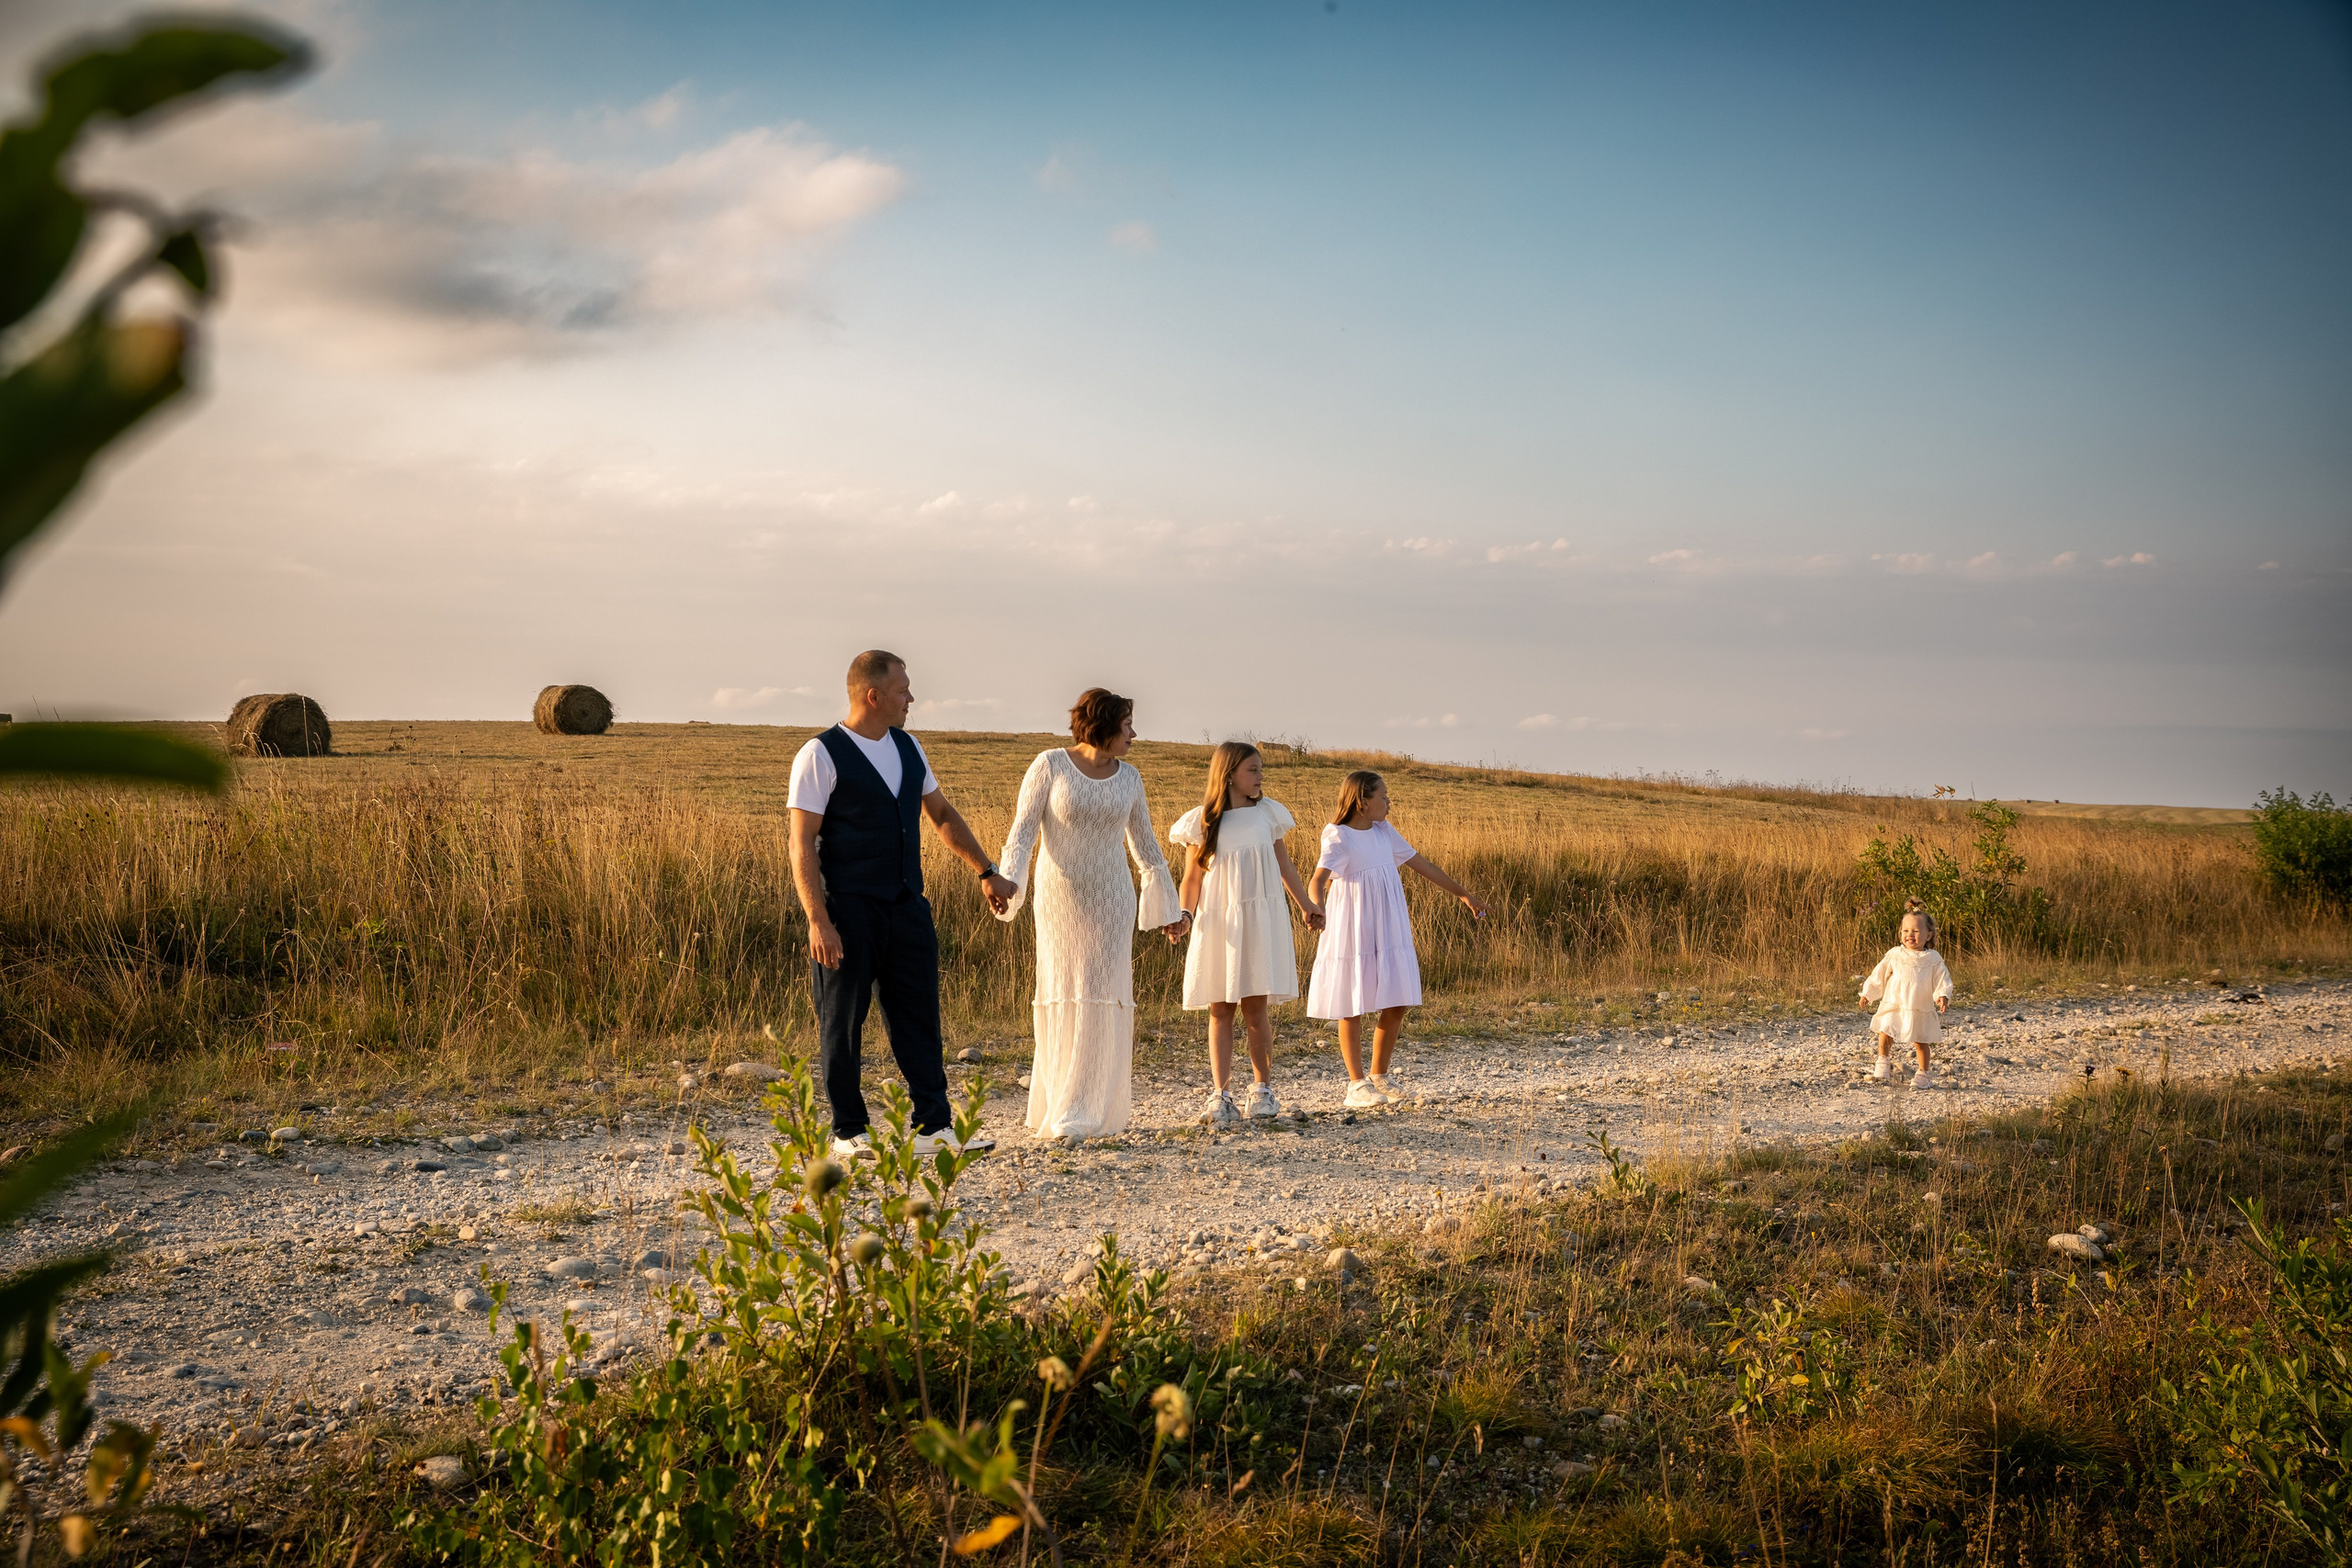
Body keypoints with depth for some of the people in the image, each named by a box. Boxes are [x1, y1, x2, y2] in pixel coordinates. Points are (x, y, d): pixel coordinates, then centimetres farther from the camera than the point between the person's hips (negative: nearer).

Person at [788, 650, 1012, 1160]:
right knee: (843, 1023, 3)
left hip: (907, 906, 6)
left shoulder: (907, 748, 11)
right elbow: (802, 844, -12)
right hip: (849, 909, -6)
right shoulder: (821, 756, -9)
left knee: (919, 1016, 6)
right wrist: (818, 922, -19)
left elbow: (943, 815, 23)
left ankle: (934, 1126, 11)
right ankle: (849, 1133, 13)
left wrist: (986, 872, 19)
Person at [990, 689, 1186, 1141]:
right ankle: (1059, 1106, 11)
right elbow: (1023, 830, -10)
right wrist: (1007, 880, -27)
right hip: (1060, 899, -3)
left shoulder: (1128, 777, 6)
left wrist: (1169, 907, 17)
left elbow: (1144, 845, 15)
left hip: (1112, 903, 3)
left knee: (1103, 1002, -5)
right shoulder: (1049, 765, -6)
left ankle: (1089, 1111, 1)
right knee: (1062, 1001, -2)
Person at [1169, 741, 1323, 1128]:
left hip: (1260, 919, 1)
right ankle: (1221, 1095, 2)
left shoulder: (1267, 813, 6)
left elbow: (1284, 865, 15)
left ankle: (1262, 1089, 12)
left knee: (1255, 1006, -1)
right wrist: (1186, 914, -13)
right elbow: (1193, 876, 2)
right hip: (1217, 922, -1)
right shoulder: (1203, 821, 0)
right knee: (1220, 1009, 0)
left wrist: (1306, 904, 17)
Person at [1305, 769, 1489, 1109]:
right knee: (1352, 1009, 0)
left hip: (1388, 934, 6)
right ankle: (1357, 1084, 9)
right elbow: (1319, 879, -27)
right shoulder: (1338, 837, -12)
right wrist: (1317, 908, -49)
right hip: (1353, 934, -6)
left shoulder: (1384, 831, 8)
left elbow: (1421, 864, 16)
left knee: (1396, 1005, 4)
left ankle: (1379, 1078, 19)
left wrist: (1462, 893, 21)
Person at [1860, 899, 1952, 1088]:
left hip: (1921, 1010, -1)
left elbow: (1942, 980, -3)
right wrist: (1867, 994, 8)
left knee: (1921, 1042, 6)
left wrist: (1943, 995, -22)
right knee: (1885, 1033, -13)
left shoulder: (1933, 959, -2)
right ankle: (1882, 1063, 5)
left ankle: (1924, 1073, 21)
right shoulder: (1894, 955, 0)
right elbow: (1879, 975, 7)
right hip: (1893, 1006, 1)